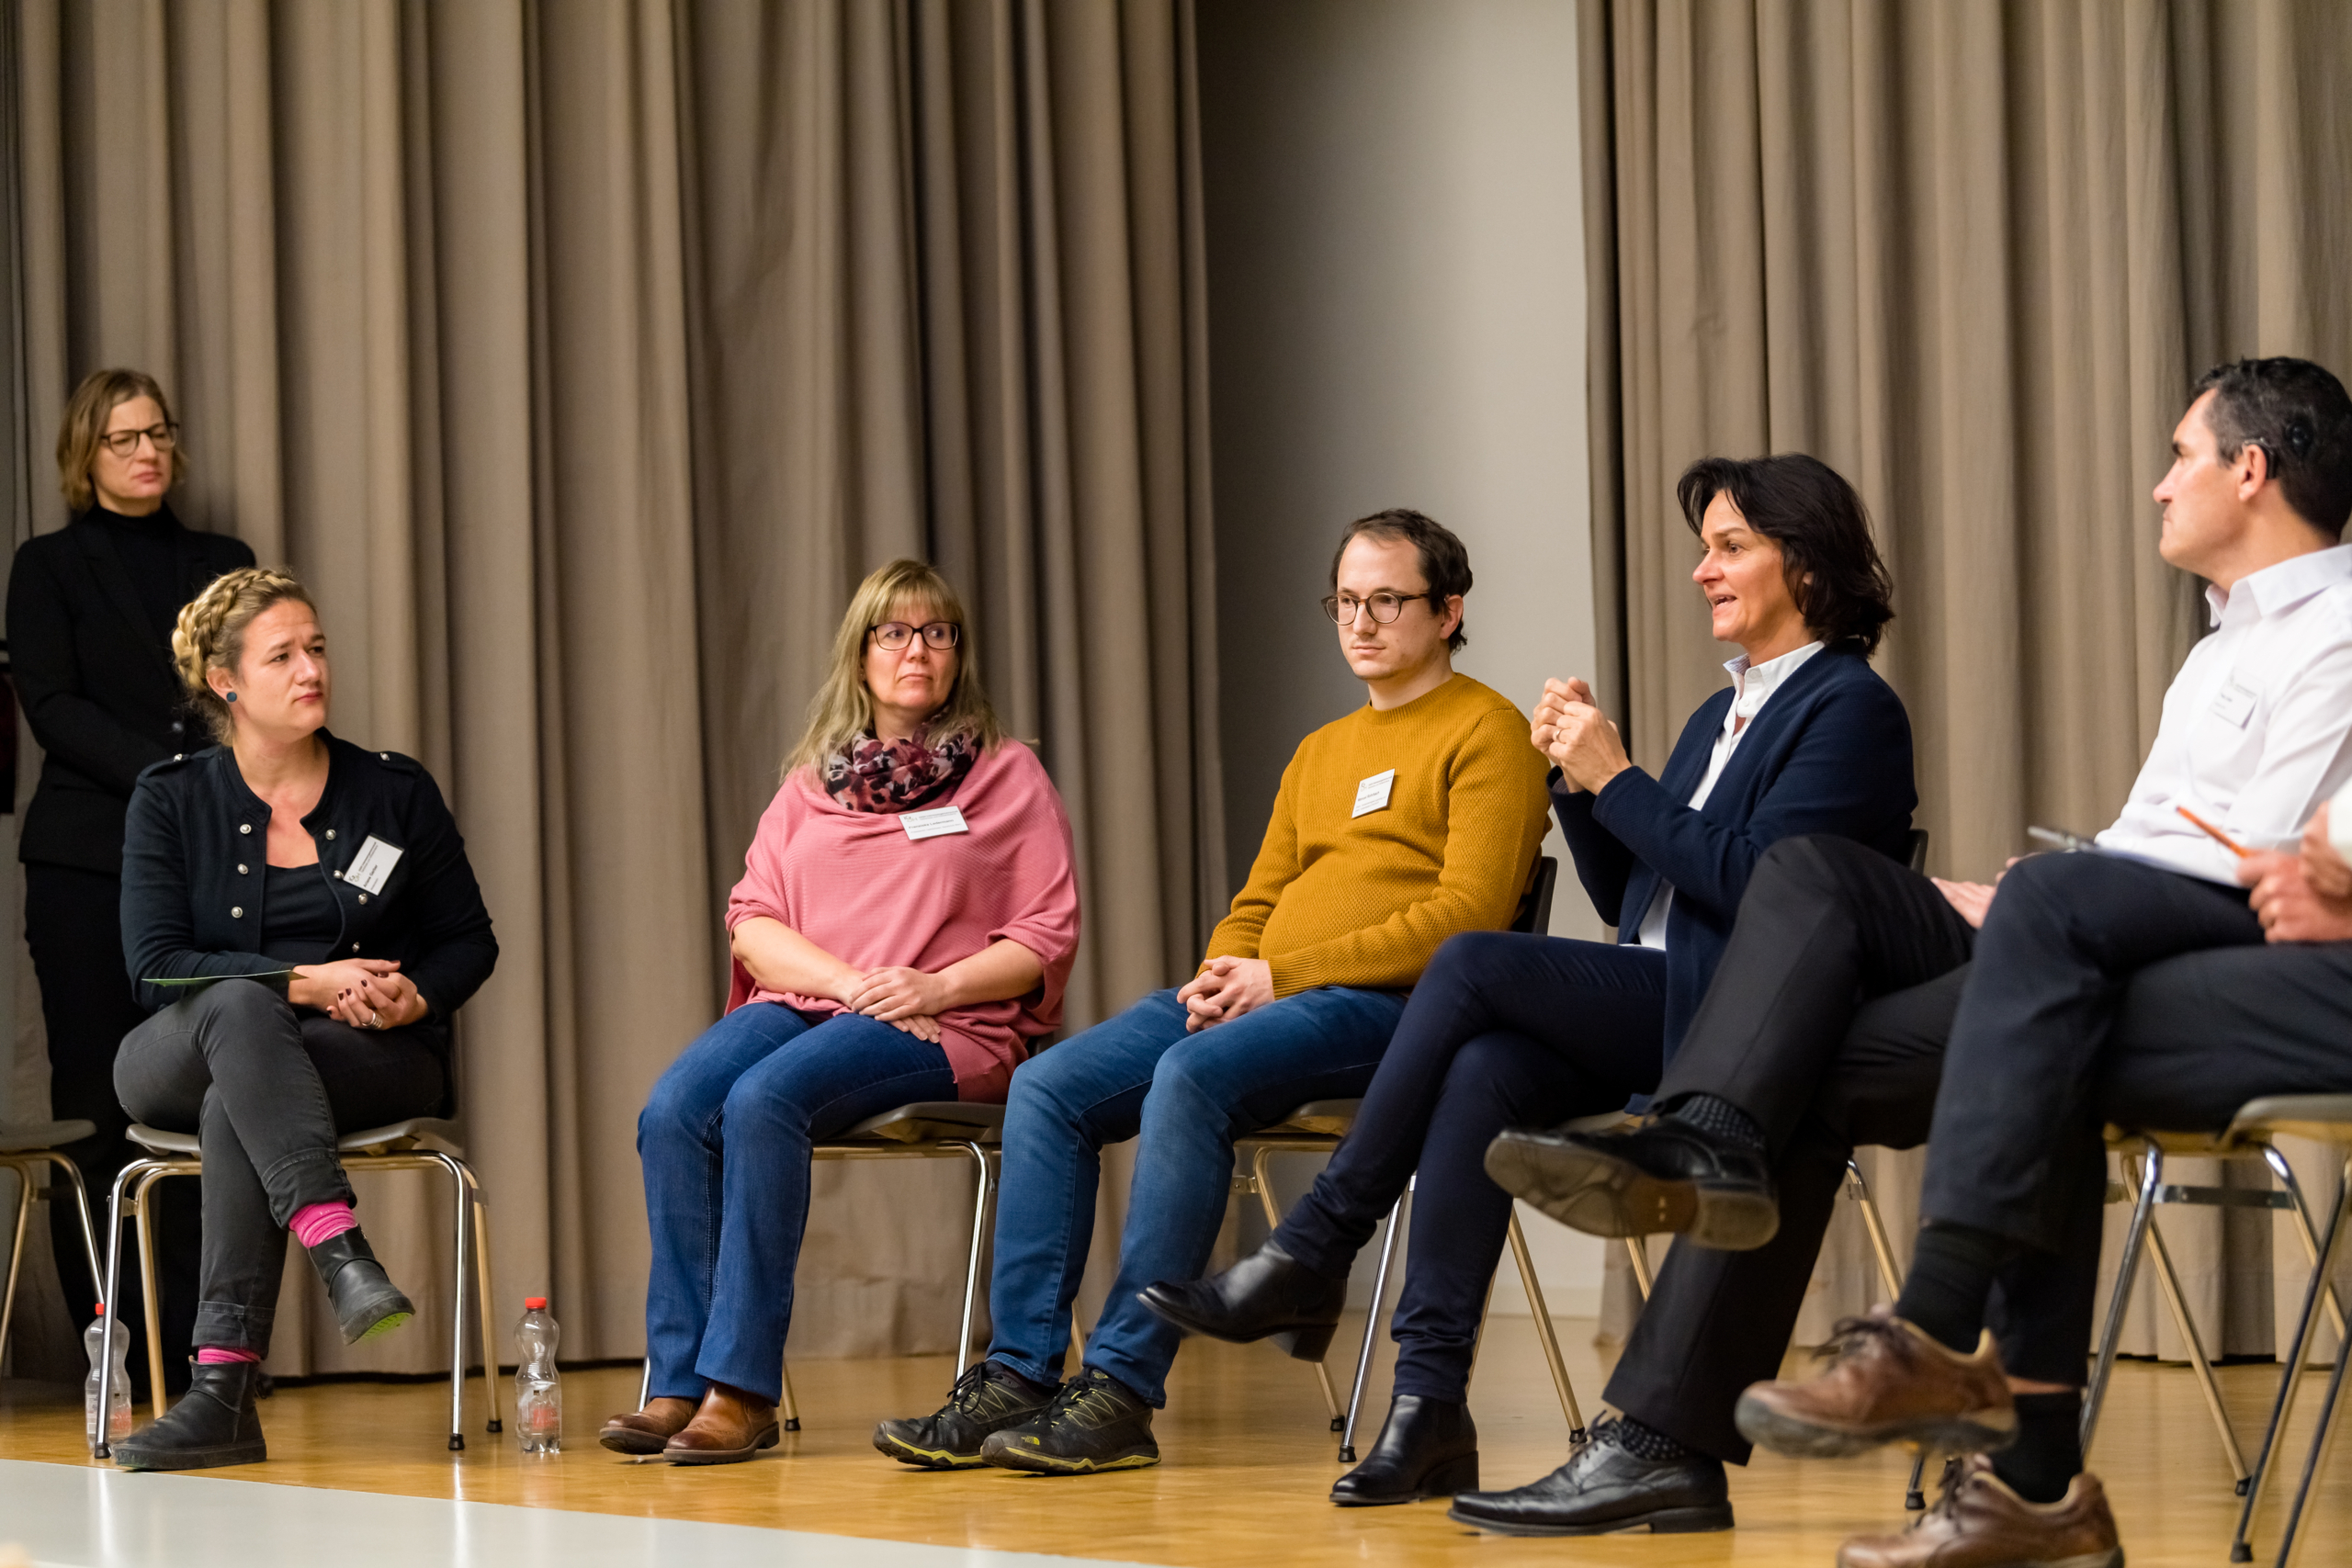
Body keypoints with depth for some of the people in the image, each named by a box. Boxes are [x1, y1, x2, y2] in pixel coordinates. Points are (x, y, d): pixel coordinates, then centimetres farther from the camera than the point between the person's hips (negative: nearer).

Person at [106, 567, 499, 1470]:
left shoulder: (395, 792, 8)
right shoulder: (172, 801, 4)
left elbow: (469, 943, 13)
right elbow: (156, 968, -6)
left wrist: (414, 998, -11)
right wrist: (306, 982, -17)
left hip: (376, 1058, 0)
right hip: (177, 1059, 0)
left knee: (235, 1105, -35)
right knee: (239, 1004, -37)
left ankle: (223, 1387, -44)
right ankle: (341, 1253, -54)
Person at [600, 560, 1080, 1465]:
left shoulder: (1008, 777, 11)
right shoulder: (811, 782, 21)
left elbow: (1046, 937, 3)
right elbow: (751, 922, 10)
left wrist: (936, 987, -13)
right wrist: (852, 980, -8)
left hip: (946, 1029, -4)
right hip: (802, 1002, 4)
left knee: (763, 1100, -34)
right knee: (673, 1111, -28)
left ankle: (741, 1387, -34)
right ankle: (678, 1382, -28)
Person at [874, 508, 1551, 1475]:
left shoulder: (1485, 732, 1)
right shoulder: (1319, 753, 28)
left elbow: (1468, 913, -11)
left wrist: (1284, 975, -14)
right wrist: (1223, 978, 0)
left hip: (1383, 1003, -8)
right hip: (1263, 997, 8)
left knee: (1191, 1077, -35)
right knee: (1048, 1088, -13)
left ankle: (1122, 1393, -33)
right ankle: (1019, 1377, -17)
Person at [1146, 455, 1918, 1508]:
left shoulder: (1850, 709, -3)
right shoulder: (1723, 715, 25)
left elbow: (1751, 885, -16)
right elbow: (1624, 896, 23)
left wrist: (1615, 780, -12)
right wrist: (1575, 779, 7)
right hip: (1648, 1025, 8)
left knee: (1474, 962, -23)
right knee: (1485, 1072, -24)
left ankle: (1314, 1253, -17)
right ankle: (1429, 1405, -30)